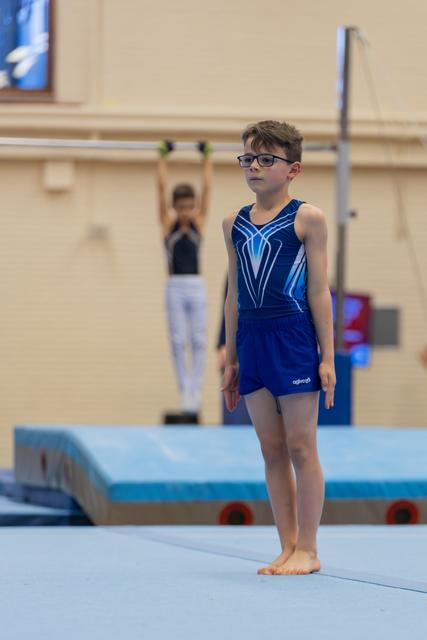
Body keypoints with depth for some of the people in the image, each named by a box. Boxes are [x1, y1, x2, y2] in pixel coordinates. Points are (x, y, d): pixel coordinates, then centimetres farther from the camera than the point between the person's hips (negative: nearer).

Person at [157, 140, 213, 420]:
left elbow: (207, 188, 3)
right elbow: (162, 188, -1)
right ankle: (185, 392, 2)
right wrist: (164, 157, -2)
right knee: (179, 342, 0)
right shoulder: (169, 223, 2)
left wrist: (207, 157, 4)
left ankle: (196, 390, 2)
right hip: (176, 287, -1)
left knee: (198, 341, 0)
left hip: (196, 287, 1)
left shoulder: (199, 223, 5)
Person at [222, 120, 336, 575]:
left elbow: (318, 291, -4)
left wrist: (327, 356, -6)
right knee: (271, 449, 8)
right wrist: (231, 361, 15)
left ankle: (307, 549, 5)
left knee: (300, 446, -1)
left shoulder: (307, 218, -3)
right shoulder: (234, 224, 11)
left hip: (294, 338, -5)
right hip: (251, 341, 5)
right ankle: (287, 547, 13)